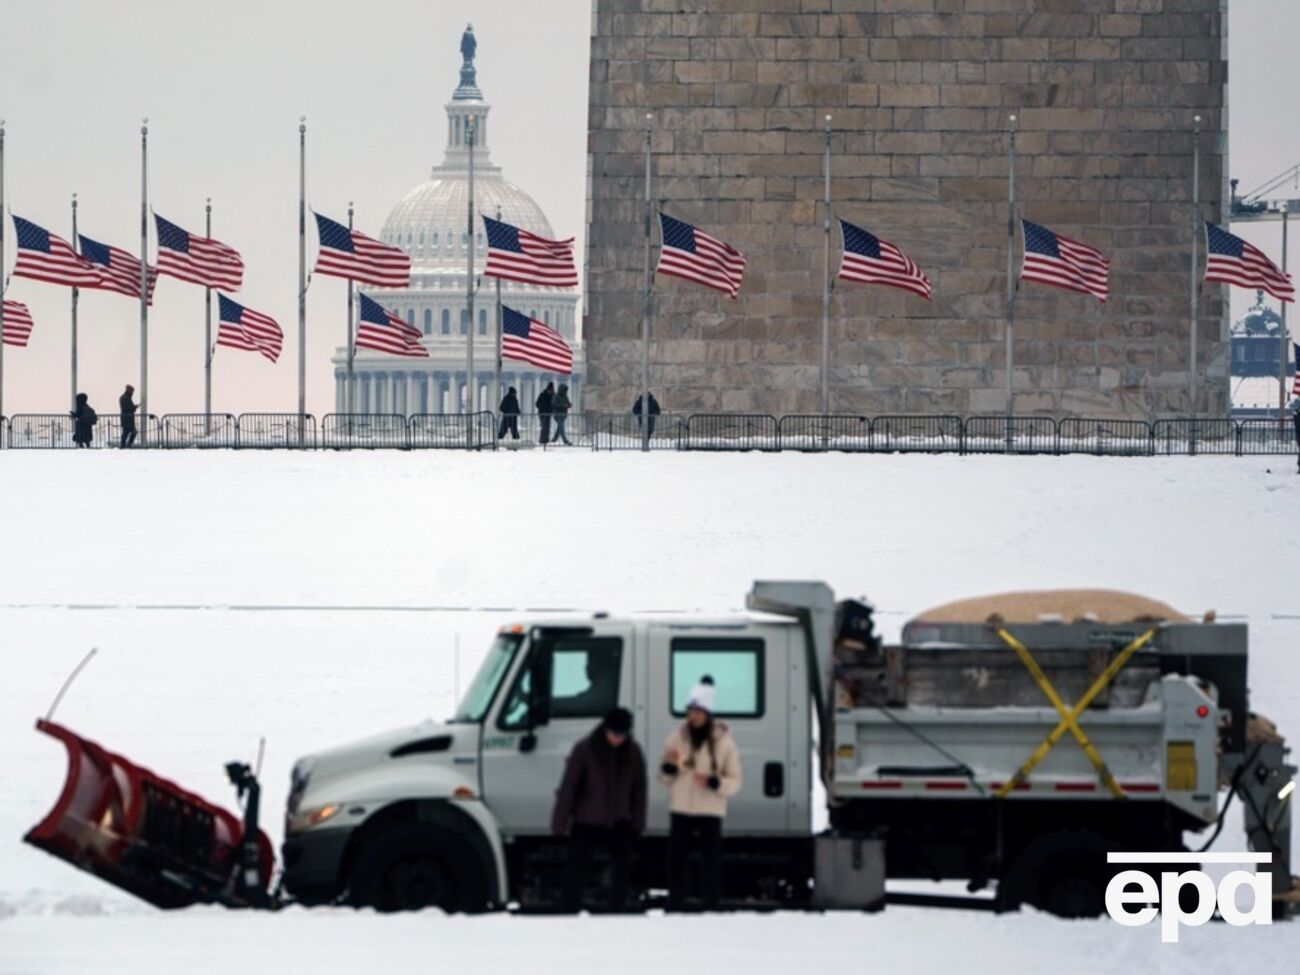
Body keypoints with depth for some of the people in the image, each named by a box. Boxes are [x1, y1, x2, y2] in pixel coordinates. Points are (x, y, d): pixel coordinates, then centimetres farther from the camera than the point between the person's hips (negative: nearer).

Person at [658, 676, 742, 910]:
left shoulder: (723, 742, -2)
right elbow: (664, 778, 11)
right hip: (681, 810, 2)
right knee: (676, 864, 4)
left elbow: (735, 782, -2)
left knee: (711, 865, -2)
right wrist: (669, 768, -11)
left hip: (710, 812, -2)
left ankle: (711, 910, 2)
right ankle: (674, 911, 11)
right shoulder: (677, 738, 5)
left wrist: (713, 782, -19)